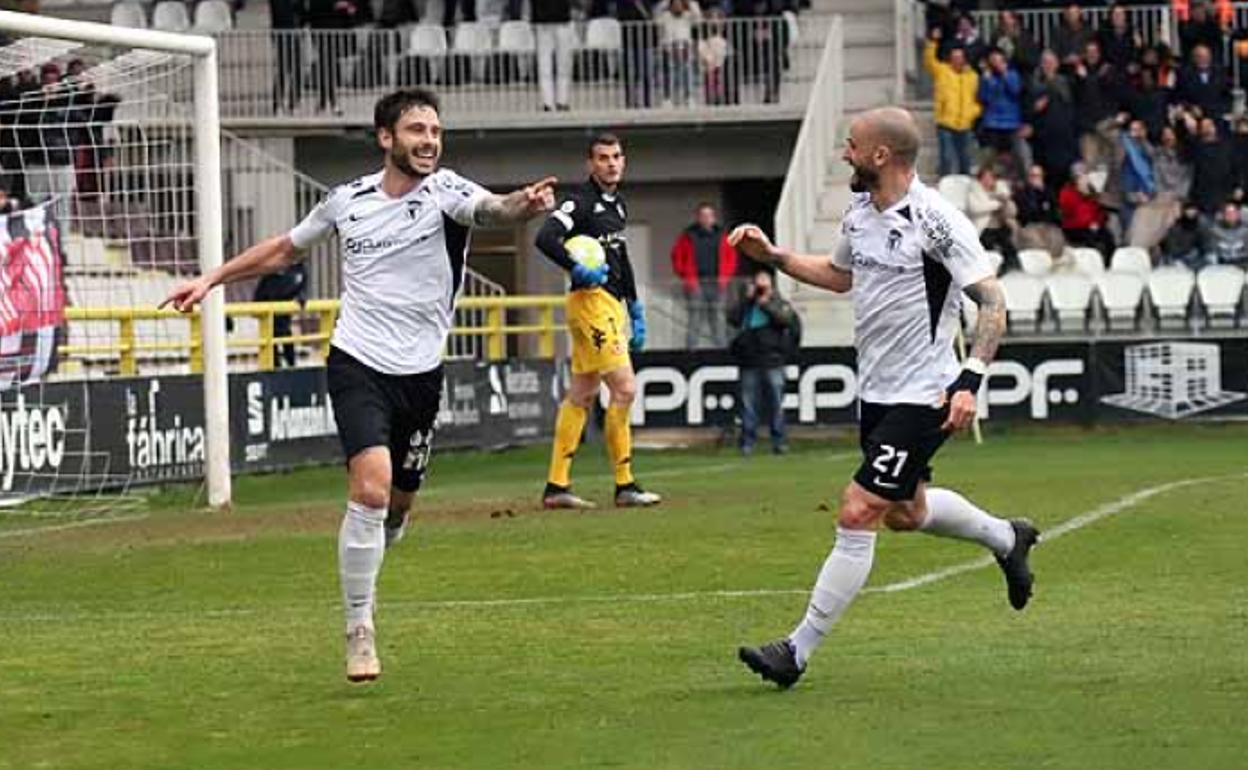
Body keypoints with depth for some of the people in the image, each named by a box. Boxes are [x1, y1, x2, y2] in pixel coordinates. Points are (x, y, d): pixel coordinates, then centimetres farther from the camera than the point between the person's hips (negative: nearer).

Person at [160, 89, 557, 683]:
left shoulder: (447, 193, -6)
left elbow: (494, 210, -30)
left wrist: (525, 205, -52)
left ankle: (359, 575, 44)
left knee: (399, 502, 12)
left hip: (421, 373, 1)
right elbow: (284, 250, 20)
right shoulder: (348, 201, 2)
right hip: (358, 365, -1)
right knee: (371, 488, -20)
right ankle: (359, 632, -11)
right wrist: (212, 280, 18)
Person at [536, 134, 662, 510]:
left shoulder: (617, 204, 18)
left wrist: (635, 310, 24)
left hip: (612, 304, 9)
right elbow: (546, 238, -24)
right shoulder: (580, 201, -10)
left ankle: (556, 486, 13)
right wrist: (578, 269, -32)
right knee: (624, 389, -12)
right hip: (590, 300, -9)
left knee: (581, 395, 10)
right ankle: (624, 485, -6)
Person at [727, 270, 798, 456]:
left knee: (776, 403, 0)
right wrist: (747, 299, -5)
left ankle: (778, 441, 6)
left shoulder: (778, 303, 7)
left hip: (773, 362, -2)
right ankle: (748, 442, 5)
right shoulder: (745, 305, 12)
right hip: (749, 363, 2)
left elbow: (787, 319, -12)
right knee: (749, 404, 2)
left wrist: (766, 304, -11)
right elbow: (732, 318, -3)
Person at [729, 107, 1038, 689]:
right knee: (905, 512, 22)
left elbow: (992, 302, -17)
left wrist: (969, 382, -26)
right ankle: (1006, 538, 48)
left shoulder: (936, 221, -19)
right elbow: (841, 274, 26)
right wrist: (771, 255, 17)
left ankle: (799, 650, -8)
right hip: (875, 393, 9)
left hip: (921, 397, -9)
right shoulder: (858, 212, 6)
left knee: (857, 515, -11)